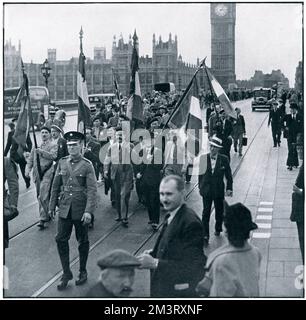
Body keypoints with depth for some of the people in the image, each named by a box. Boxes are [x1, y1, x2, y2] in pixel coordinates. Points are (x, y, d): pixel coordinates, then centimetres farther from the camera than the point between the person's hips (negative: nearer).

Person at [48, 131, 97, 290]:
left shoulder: (87, 165, -7)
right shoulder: (62, 162, 4)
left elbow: (92, 189, -12)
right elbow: (56, 186, 11)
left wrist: (88, 211, -20)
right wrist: (52, 205, 9)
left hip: (80, 209, -3)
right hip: (65, 208, 3)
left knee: (82, 241, 9)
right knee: (61, 239, 0)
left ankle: (82, 272, 26)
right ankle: (66, 273, 13)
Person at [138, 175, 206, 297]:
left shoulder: (191, 222, -24)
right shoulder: (171, 216, 4)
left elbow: (190, 267, -27)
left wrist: (155, 263, -29)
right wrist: (153, 253, -3)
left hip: (180, 291, -8)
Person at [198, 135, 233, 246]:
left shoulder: (224, 159, -7)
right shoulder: (203, 158, -5)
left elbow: (229, 175, 0)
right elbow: (200, 173, 4)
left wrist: (229, 188, -5)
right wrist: (200, 187, 5)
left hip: (219, 190, 0)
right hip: (206, 190, 0)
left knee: (219, 212, 16)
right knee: (206, 213, -5)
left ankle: (218, 229, 41)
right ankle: (205, 236, -4)